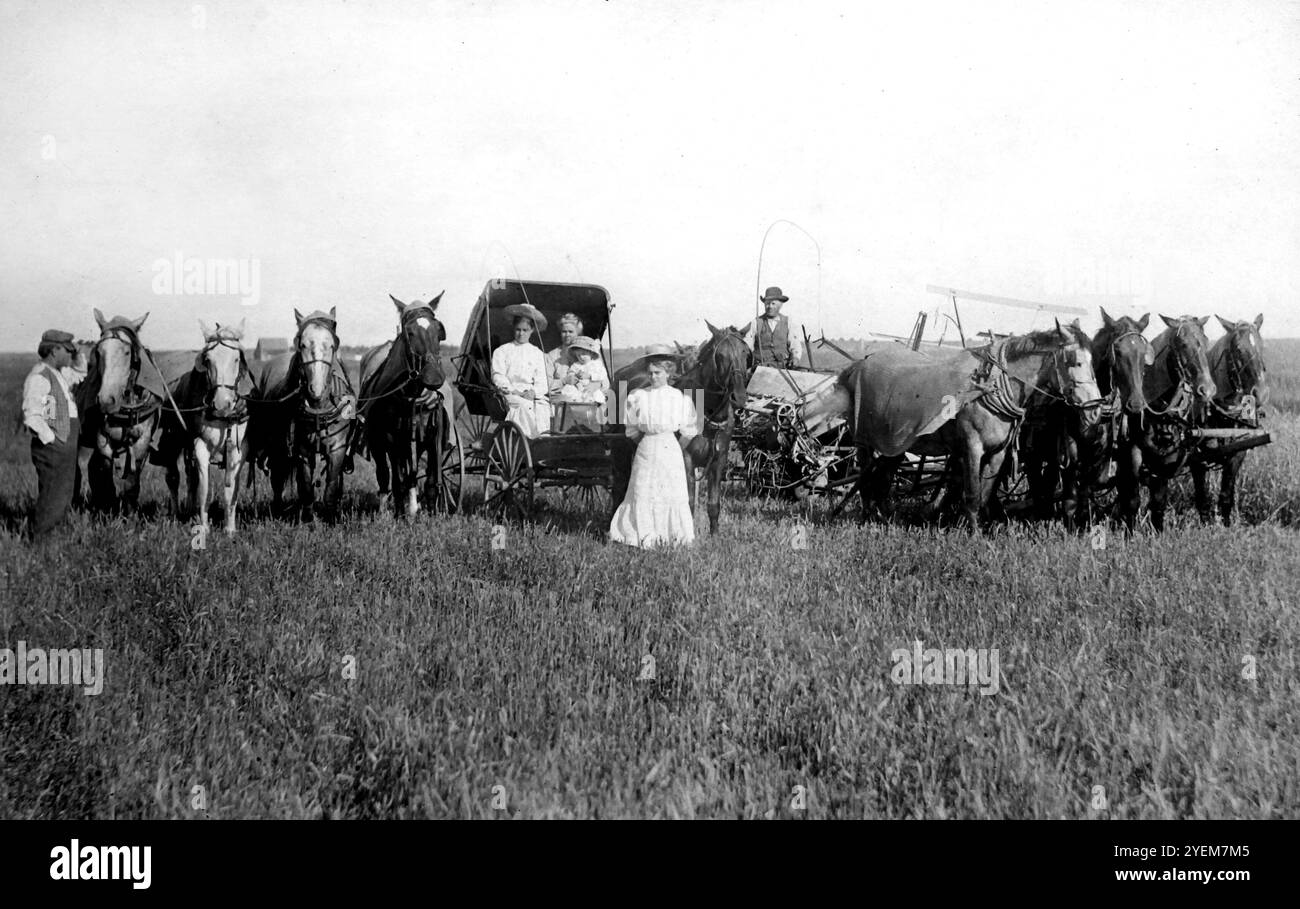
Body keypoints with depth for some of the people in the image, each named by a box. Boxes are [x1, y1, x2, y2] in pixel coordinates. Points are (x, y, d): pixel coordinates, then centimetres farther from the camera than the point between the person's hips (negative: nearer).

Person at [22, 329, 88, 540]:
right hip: (52, 449, -10)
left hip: (66, 448, 10)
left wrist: (79, 353, 15)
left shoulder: (59, 374, 13)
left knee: (64, 498, 16)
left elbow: (78, 374, 34)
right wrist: (51, 440, -21)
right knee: (52, 498, -7)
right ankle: (39, 540, 0)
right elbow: (32, 417, -23)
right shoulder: (39, 377, -17)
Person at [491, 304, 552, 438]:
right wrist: (515, 391, -14)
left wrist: (533, 392, -11)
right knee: (525, 406, -34)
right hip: (510, 394, -2)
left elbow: (542, 382, 12)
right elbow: (498, 377, 5)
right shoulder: (501, 351, 16)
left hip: (533, 395, 2)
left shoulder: (537, 354, 21)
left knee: (543, 406, -31)